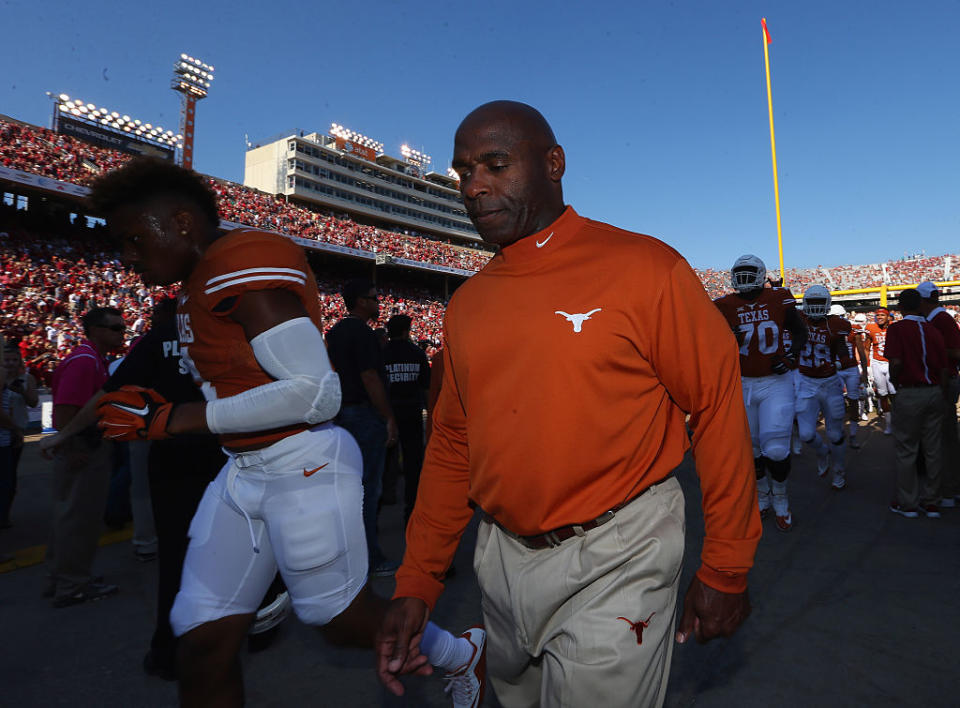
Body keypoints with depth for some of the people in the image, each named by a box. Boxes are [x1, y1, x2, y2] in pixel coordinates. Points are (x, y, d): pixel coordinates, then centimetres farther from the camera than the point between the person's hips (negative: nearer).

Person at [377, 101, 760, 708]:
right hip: (503, 559, 6)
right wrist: (418, 580, 5)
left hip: (615, 559, -5)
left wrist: (726, 569, -5)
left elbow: (718, 407, -8)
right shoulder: (467, 304, 3)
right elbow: (452, 444, 7)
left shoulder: (645, 268, -12)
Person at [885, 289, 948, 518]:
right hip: (934, 392, 5)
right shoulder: (933, 330, 7)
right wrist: (942, 395, 15)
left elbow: (896, 362, -18)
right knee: (931, 449, 12)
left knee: (906, 450, 4)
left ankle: (907, 503, 12)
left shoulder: (897, 329, -9)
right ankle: (931, 502, 20)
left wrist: (894, 383, 1)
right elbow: (943, 368, 7)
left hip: (910, 393, -5)